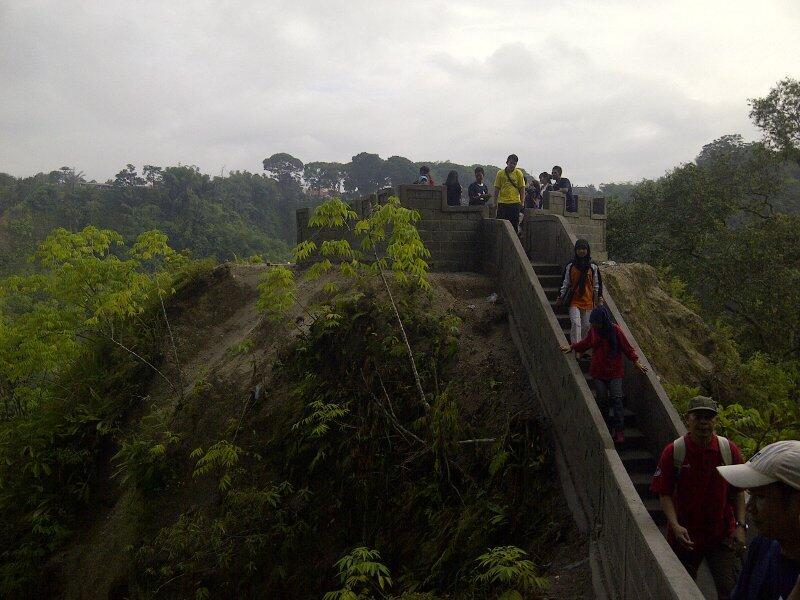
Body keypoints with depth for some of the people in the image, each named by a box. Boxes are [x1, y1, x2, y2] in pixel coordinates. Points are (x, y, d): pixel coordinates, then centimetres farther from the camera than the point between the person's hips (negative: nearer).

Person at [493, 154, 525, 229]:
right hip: (502, 202, 1)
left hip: (515, 203, -1)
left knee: (514, 224, 2)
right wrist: (495, 202, 4)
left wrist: (522, 202, -1)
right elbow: (497, 188, 8)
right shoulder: (500, 173, 6)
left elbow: (522, 189, 5)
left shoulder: (518, 173, 4)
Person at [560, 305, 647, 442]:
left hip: (614, 371, -3)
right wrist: (571, 347, 9)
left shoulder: (615, 330, -12)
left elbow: (627, 347, -6)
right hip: (598, 372, 4)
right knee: (602, 398, 8)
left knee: (616, 399, -5)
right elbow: (584, 344, 18)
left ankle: (619, 429, -2)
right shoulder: (593, 331, 1)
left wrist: (637, 363, -6)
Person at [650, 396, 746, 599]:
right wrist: (675, 525, -20)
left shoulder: (729, 450, -4)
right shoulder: (673, 452, -10)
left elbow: (738, 492, 3)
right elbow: (665, 494, -8)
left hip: (723, 535, 1)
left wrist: (740, 526, -5)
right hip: (685, 535, 0)